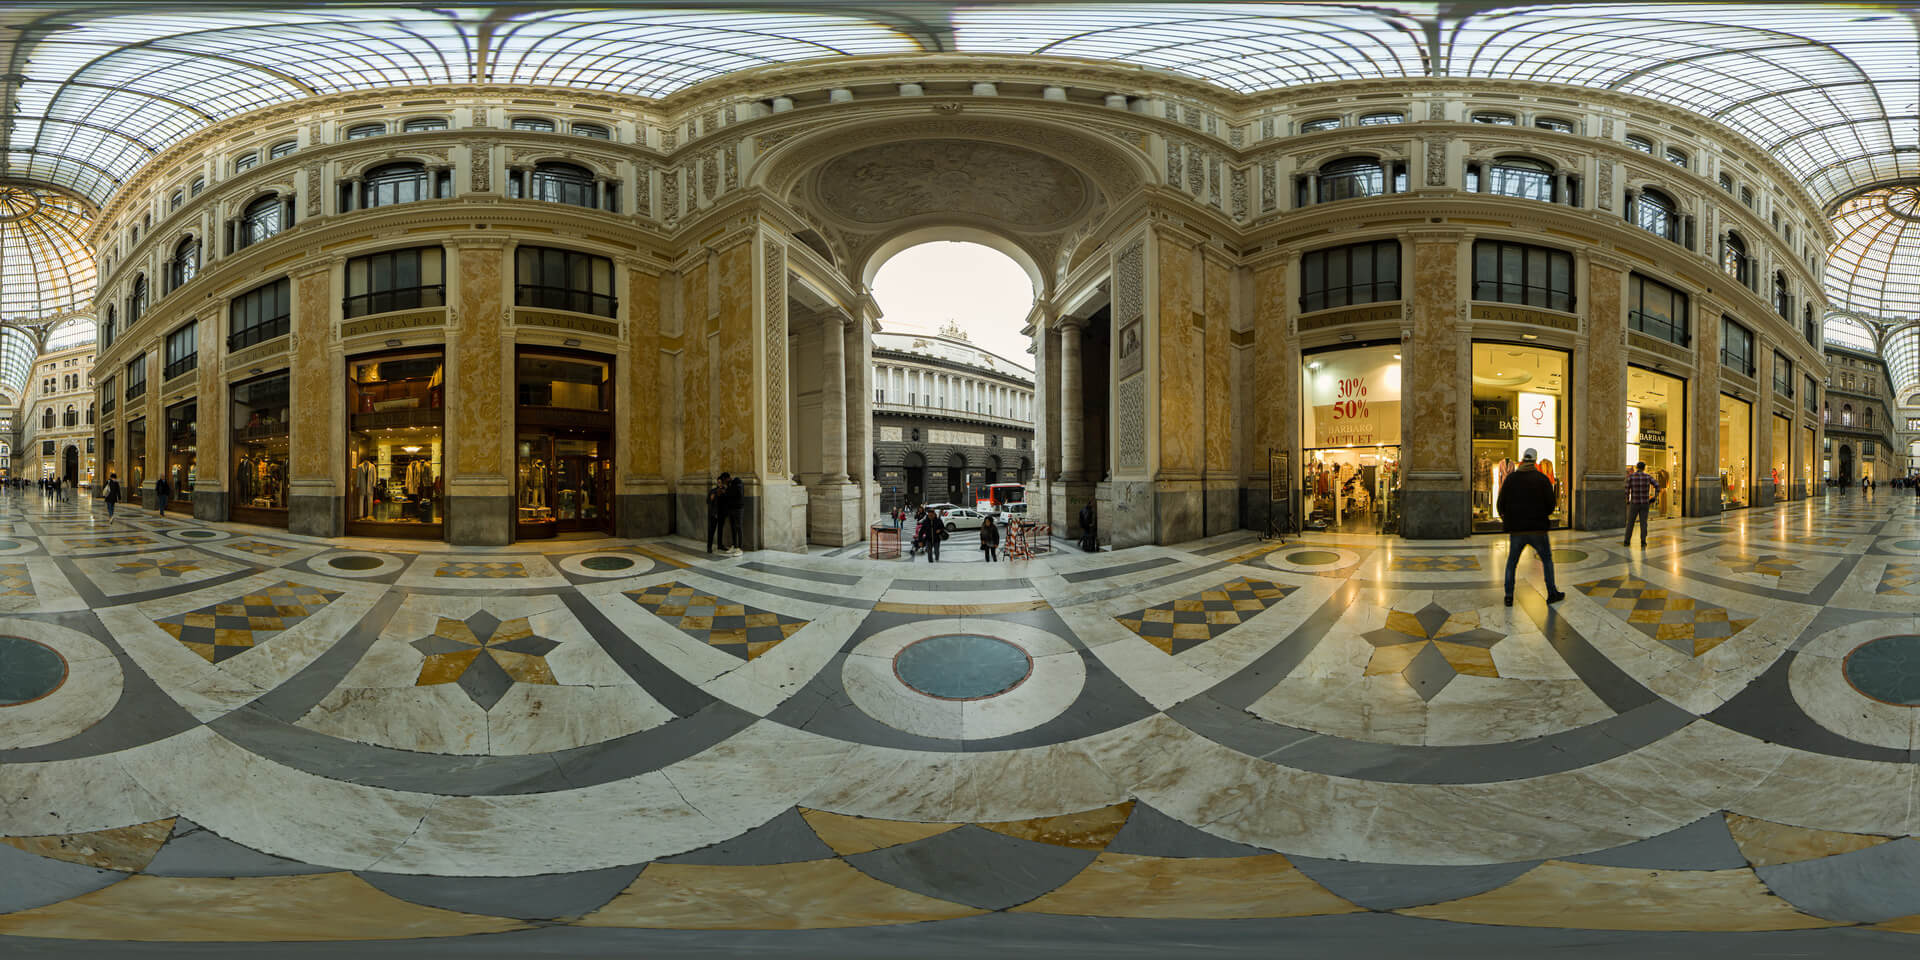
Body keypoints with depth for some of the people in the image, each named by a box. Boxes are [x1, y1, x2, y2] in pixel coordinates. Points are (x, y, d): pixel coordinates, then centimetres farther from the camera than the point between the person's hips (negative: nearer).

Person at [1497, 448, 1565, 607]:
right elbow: (1551, 504, -4)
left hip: (1516, 530, 1)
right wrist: (1542, 516, 16)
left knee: (1511, 562, 12)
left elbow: (1500, 505, 0)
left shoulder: (1511, 479, 1)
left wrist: (1507, 520, 18)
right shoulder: (1542, 479, -2)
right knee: (1547, 559, 16)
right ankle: (1552, 593, 17)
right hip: (1538, 529, -1)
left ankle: (1509, 596, 6)